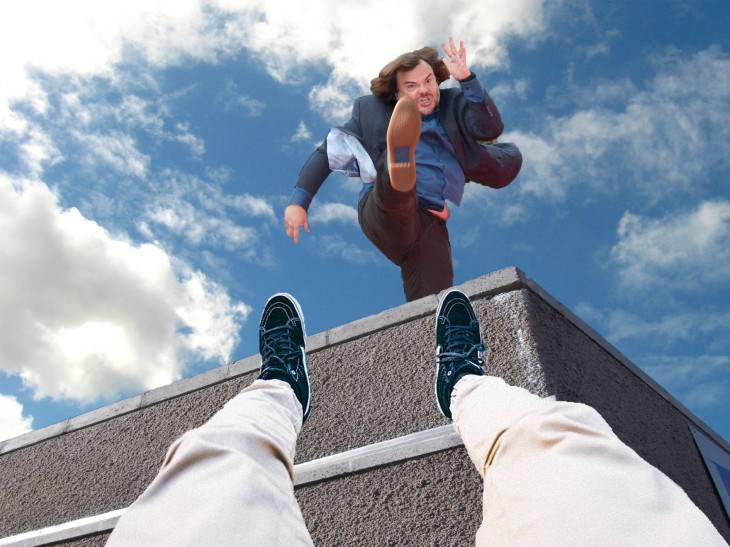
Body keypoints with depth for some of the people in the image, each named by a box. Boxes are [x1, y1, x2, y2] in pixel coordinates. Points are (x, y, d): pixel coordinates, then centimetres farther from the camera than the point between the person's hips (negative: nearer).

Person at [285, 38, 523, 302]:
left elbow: (491, 129, -2)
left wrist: (466, 78, -15)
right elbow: (327, 151, 13)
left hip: (430, 224, 3)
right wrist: (298, 201, 3)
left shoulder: (453, 104, 17)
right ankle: (399, 159, -71)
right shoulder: (372, 110, 14)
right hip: (383, 213, -2)